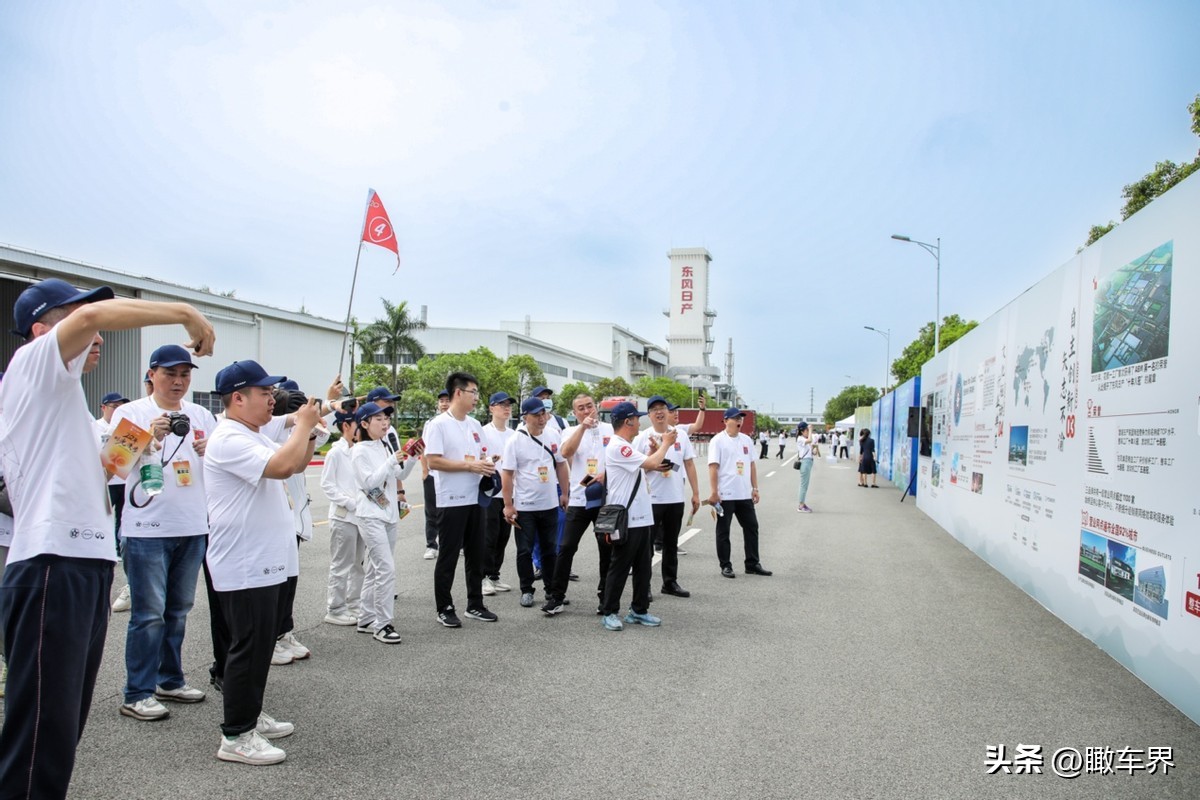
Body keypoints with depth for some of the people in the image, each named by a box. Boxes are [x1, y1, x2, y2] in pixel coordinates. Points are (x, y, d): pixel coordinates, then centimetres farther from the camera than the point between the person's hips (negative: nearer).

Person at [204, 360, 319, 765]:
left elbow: (296, 465, 22)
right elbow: (282, 466, -32)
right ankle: (235, 736, 6)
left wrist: (308, 429, 6)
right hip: (245, 567, -11)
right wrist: (303, 424, -18)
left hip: (267, 563, 11)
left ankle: (250, 716, 30)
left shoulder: (257, 435, 14)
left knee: (262, 645, 18)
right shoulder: (229, 440, -19)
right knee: (248, 648, -4)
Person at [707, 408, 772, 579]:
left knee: (751, 527, 10)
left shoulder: (746, 440, 10)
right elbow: (713, 467, -13)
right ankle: (725, 566, 13)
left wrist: (755, 488, 10)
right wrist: (714, 493, -18)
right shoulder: (718, 441, -9)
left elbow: (752, 465, 14)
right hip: (725, 495, -6)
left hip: (745, 494, 6)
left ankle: (752, 564, 20)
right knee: (723, 531, 4)